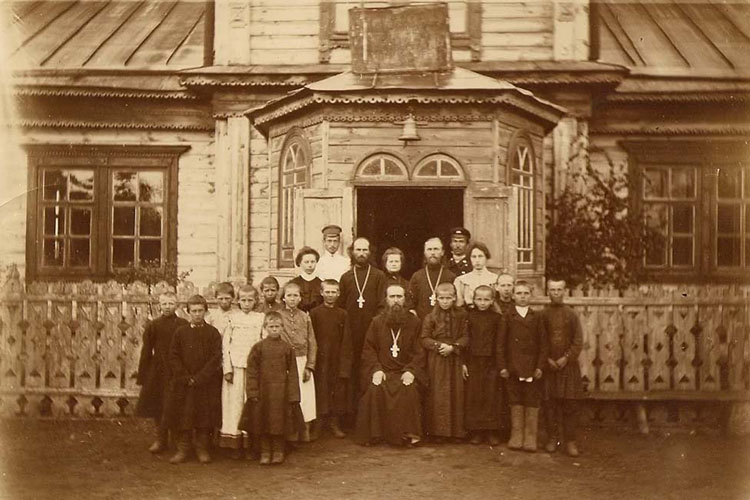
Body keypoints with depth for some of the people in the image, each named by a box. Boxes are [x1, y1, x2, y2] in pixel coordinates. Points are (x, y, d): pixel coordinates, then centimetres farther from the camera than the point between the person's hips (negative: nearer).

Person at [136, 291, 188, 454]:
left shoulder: (183, 325, -1)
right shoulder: (152, 326, 6)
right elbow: (146, 352, 6)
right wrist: (142, 376, 3)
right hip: (157, 372, 3)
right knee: (157, 408, 9)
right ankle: (160, 439, 22)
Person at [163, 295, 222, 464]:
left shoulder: (213, 333, 1)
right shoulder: (181, 332, 5)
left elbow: (216, 358, -5)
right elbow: (174, 357, 3)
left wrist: (198, 378, -12)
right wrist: (186, 378, -8)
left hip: (207, 383, -1)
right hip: (184, 384, 1)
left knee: (205, 416, 2)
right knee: (182, 417, 2)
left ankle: (202, 449, 13)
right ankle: (182, 450, 12)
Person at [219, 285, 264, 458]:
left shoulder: (260, 318, 5)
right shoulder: (233, 318, 5)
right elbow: (225, 344, 2)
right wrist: (227, 369, -5)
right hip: (235, 366, 0)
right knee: (234, 401, 1)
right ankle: (234, 443, 8)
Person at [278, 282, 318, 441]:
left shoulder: (305, 317, 8)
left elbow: (312, 344, 6)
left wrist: (309, 366, -2)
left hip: (302, 361, 2)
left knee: (304, 397, 0)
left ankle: (304, 432, 7)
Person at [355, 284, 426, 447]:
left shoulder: (413, 322, 7)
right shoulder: (377, 322, 9)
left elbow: (419, 351, 3)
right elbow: (368, 350, 6)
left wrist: (410, 370, -12)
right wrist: (376, 369, -9)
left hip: (406, 371, 0)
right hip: (382, 370, 1)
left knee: (410, 390, -31)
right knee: (375, 390, -29)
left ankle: (409, 435, -20)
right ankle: (373, 434, -16)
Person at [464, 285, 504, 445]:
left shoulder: (497, 318, 2)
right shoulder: (469, 316, 2)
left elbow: (499, 342, 2)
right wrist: (463, 362, -3)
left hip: (491, 362, 0)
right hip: (473, 361, 0)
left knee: (491, 396, 3)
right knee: (473, 397, 4)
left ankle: (492, 432, 12)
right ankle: (476, 432, 12)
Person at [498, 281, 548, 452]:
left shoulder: (537, 317, 4)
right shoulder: (508, 317, 4)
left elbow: (543, 343, 2)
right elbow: (501, 343, 3)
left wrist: (540, 366, -5)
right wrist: (503, 366, -3)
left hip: (532, 367, 0)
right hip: (513, 367, 0)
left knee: (532, 403, 3)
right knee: (516, 403, 7)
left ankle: (530, 438, 12)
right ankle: (516, 436, 15)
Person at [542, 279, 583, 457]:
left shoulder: (572, 315, 4)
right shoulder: (543, 315, 5)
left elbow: (578, 341, 0)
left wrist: (566, 358, -10)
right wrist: (547, 359, -8)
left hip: (568, 365, 0)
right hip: (549, 365, 0)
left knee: (569, 404, -1)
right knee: (550, 403, 4)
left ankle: (570, 441, 5)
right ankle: (552, 439, 14)